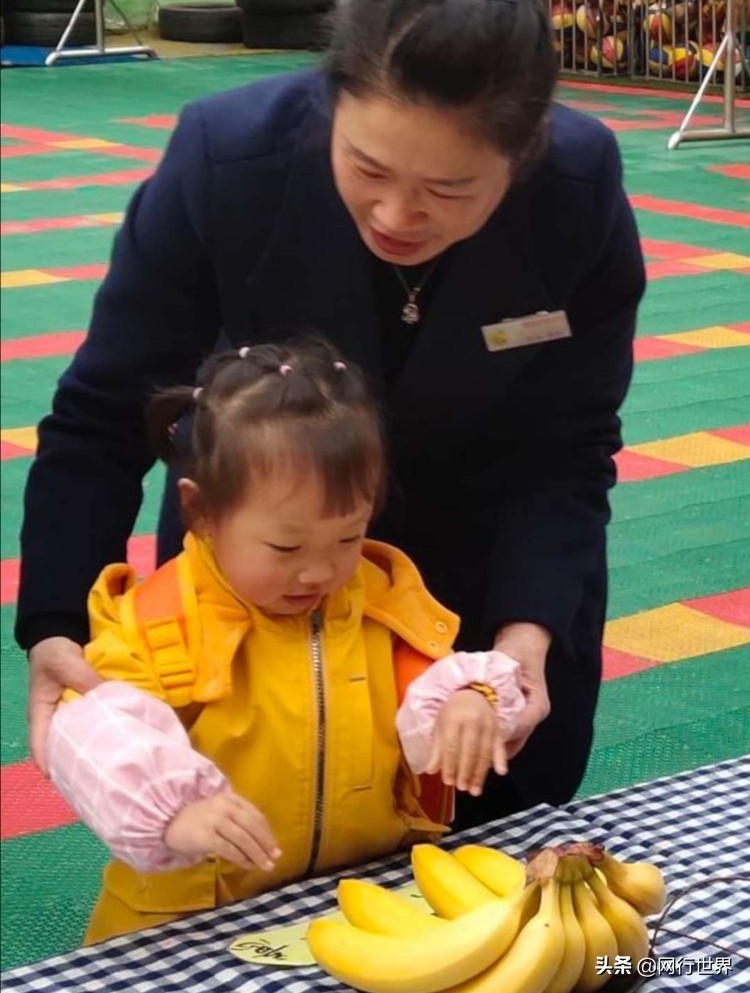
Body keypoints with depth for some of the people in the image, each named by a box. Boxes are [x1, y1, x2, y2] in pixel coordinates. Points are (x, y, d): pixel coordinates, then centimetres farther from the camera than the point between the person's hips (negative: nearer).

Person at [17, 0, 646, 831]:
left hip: (494, 556, 1)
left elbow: (566, 447, -19)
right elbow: (106, 413, -24)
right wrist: (56, 625, -36)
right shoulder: (226, 160, -31)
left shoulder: (583, 193, -28)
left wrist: (528, 624, -35)